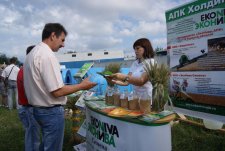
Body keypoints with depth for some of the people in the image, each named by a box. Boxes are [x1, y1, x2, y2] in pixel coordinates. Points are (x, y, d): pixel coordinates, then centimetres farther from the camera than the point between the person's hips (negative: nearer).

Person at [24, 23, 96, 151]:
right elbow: (57, 91, -24)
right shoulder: (47, 55, -22)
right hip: (51, 111, -9)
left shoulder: (32, 53, 8)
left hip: (39, 108, 9)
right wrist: (82, 86, -12)